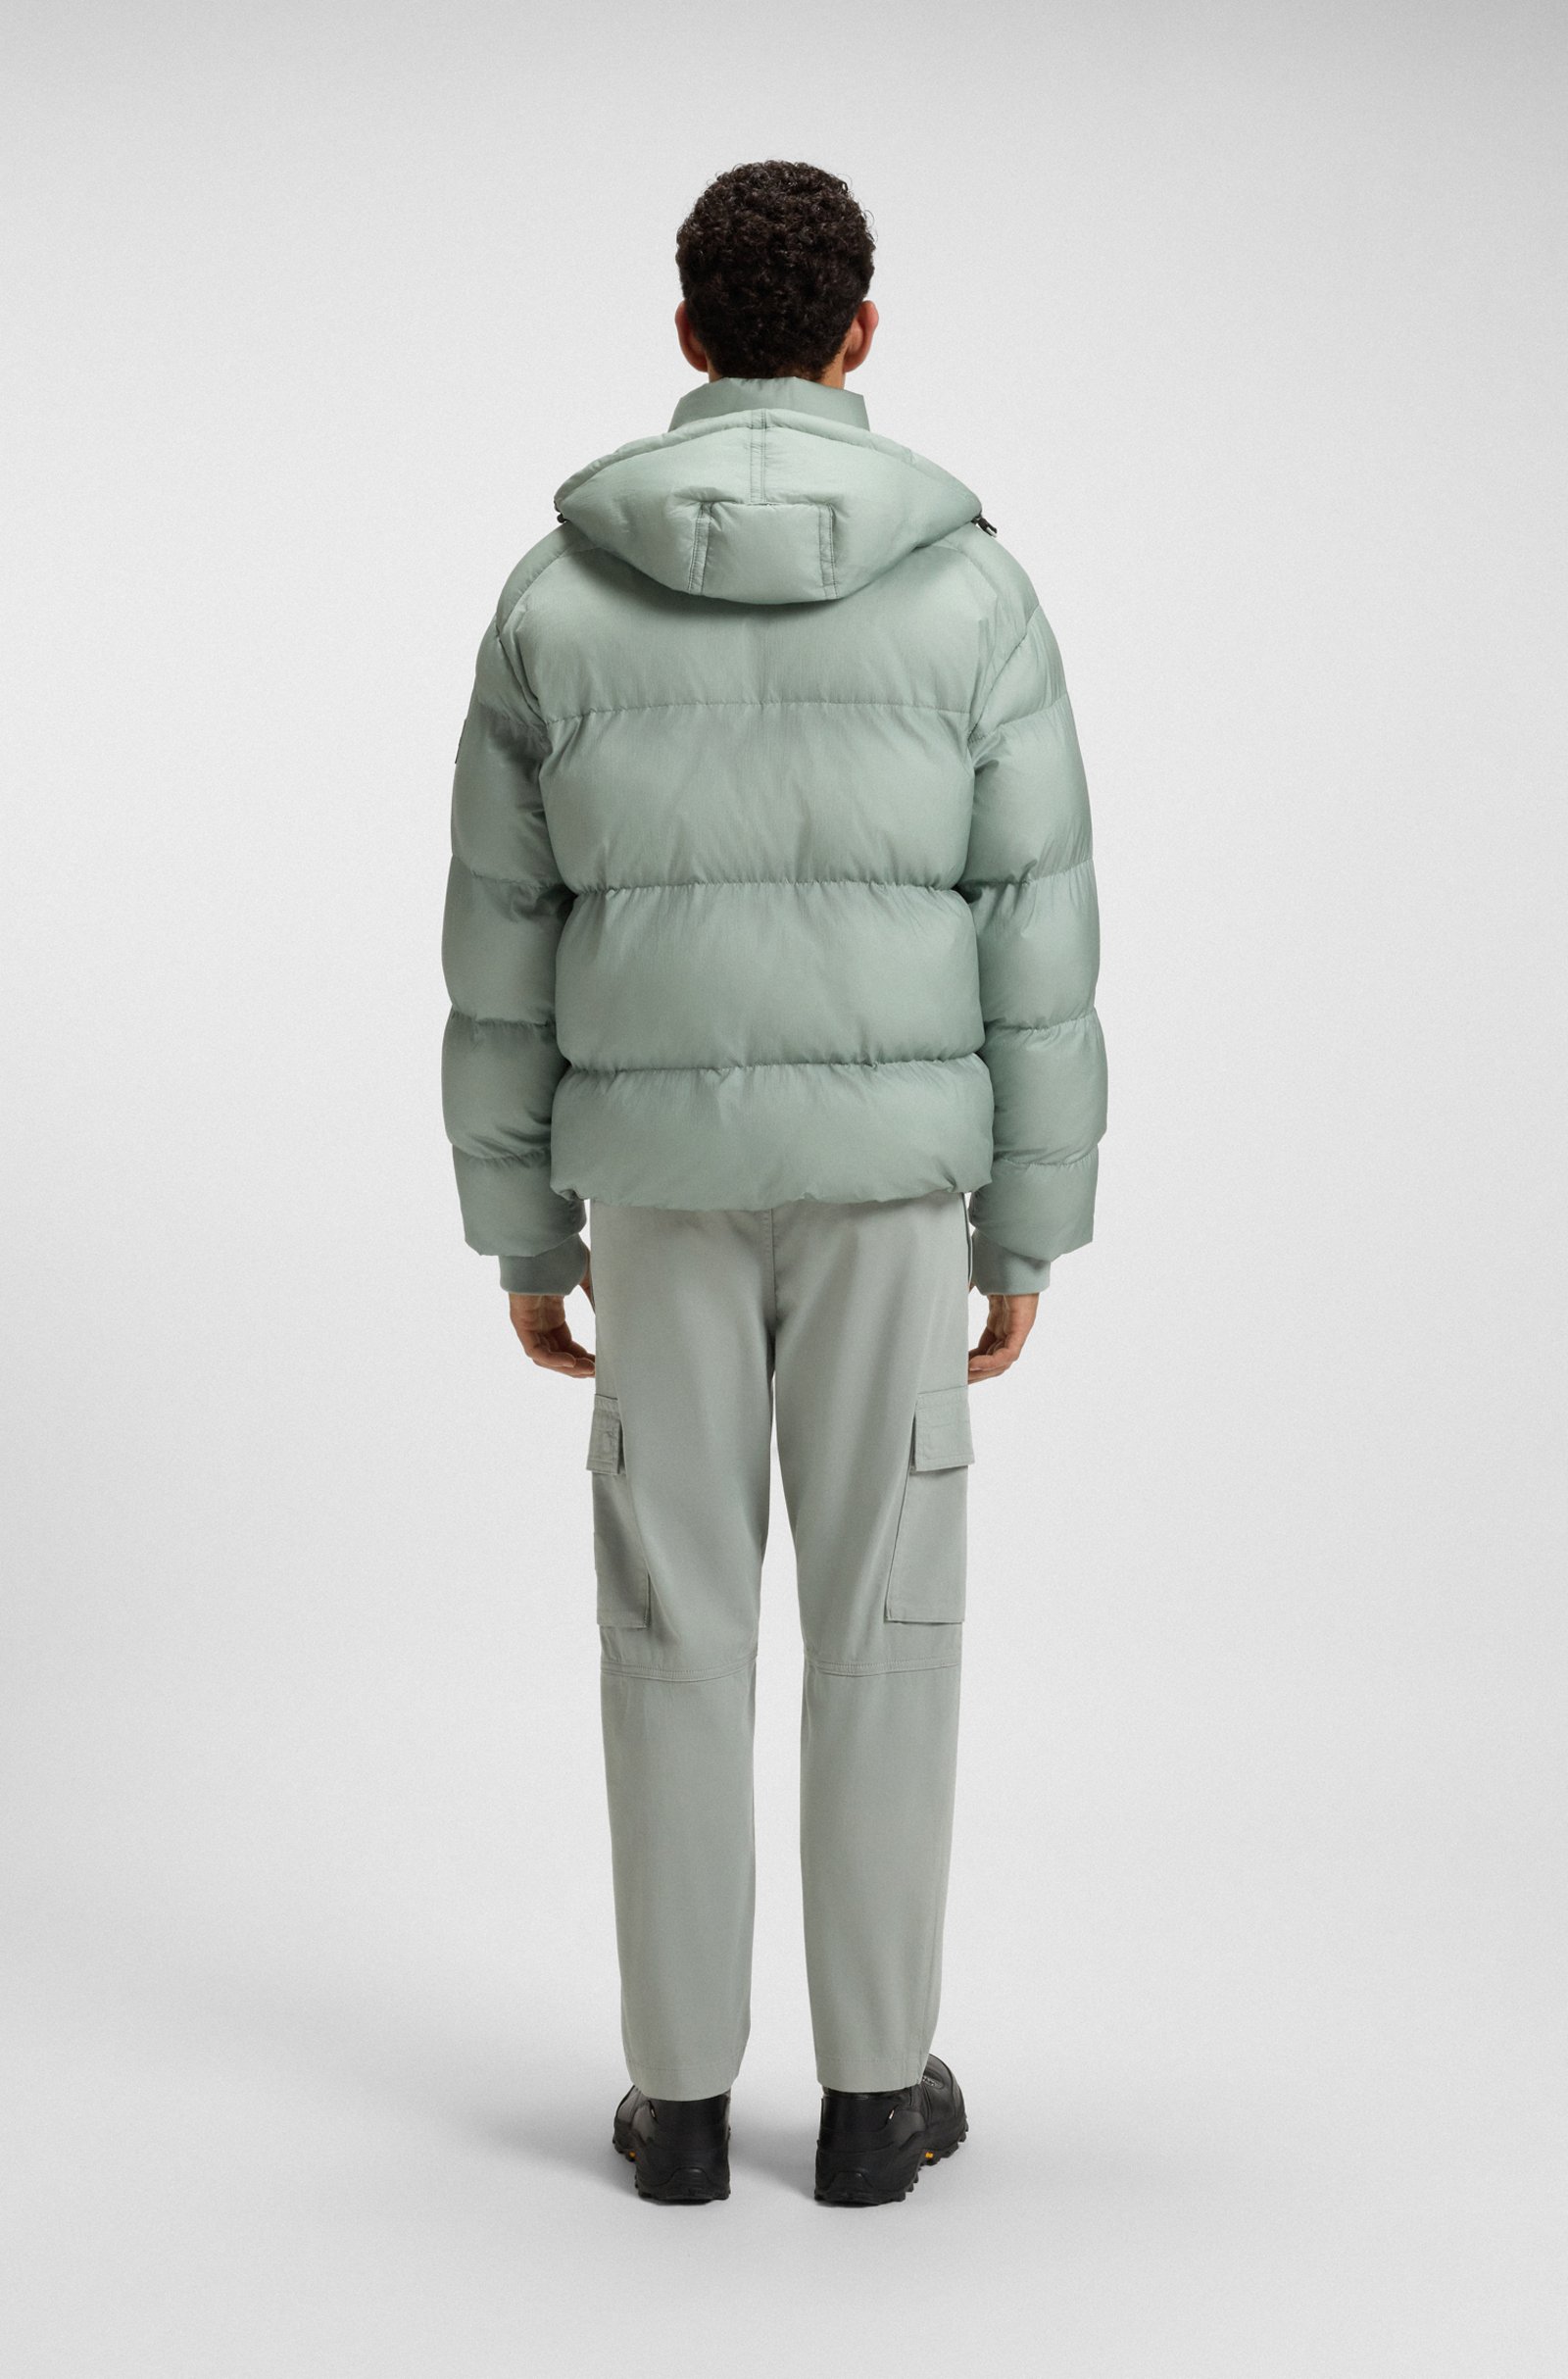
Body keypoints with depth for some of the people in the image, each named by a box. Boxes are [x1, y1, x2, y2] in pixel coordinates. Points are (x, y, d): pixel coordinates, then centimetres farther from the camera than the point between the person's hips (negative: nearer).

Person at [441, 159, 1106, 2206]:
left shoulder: (556, 597, -2)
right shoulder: (973, 589, -6)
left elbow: (505, 947, 1)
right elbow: (1033, 943, -5)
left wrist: (522, 1234, 10)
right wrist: (1030, 1230, 4)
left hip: (664, 1171, 1)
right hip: (884, 1168, -1)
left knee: (677, 1622, 9)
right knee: (884, 1616, 8)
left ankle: (685, 2090, 15)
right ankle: (874, 2084, 15)